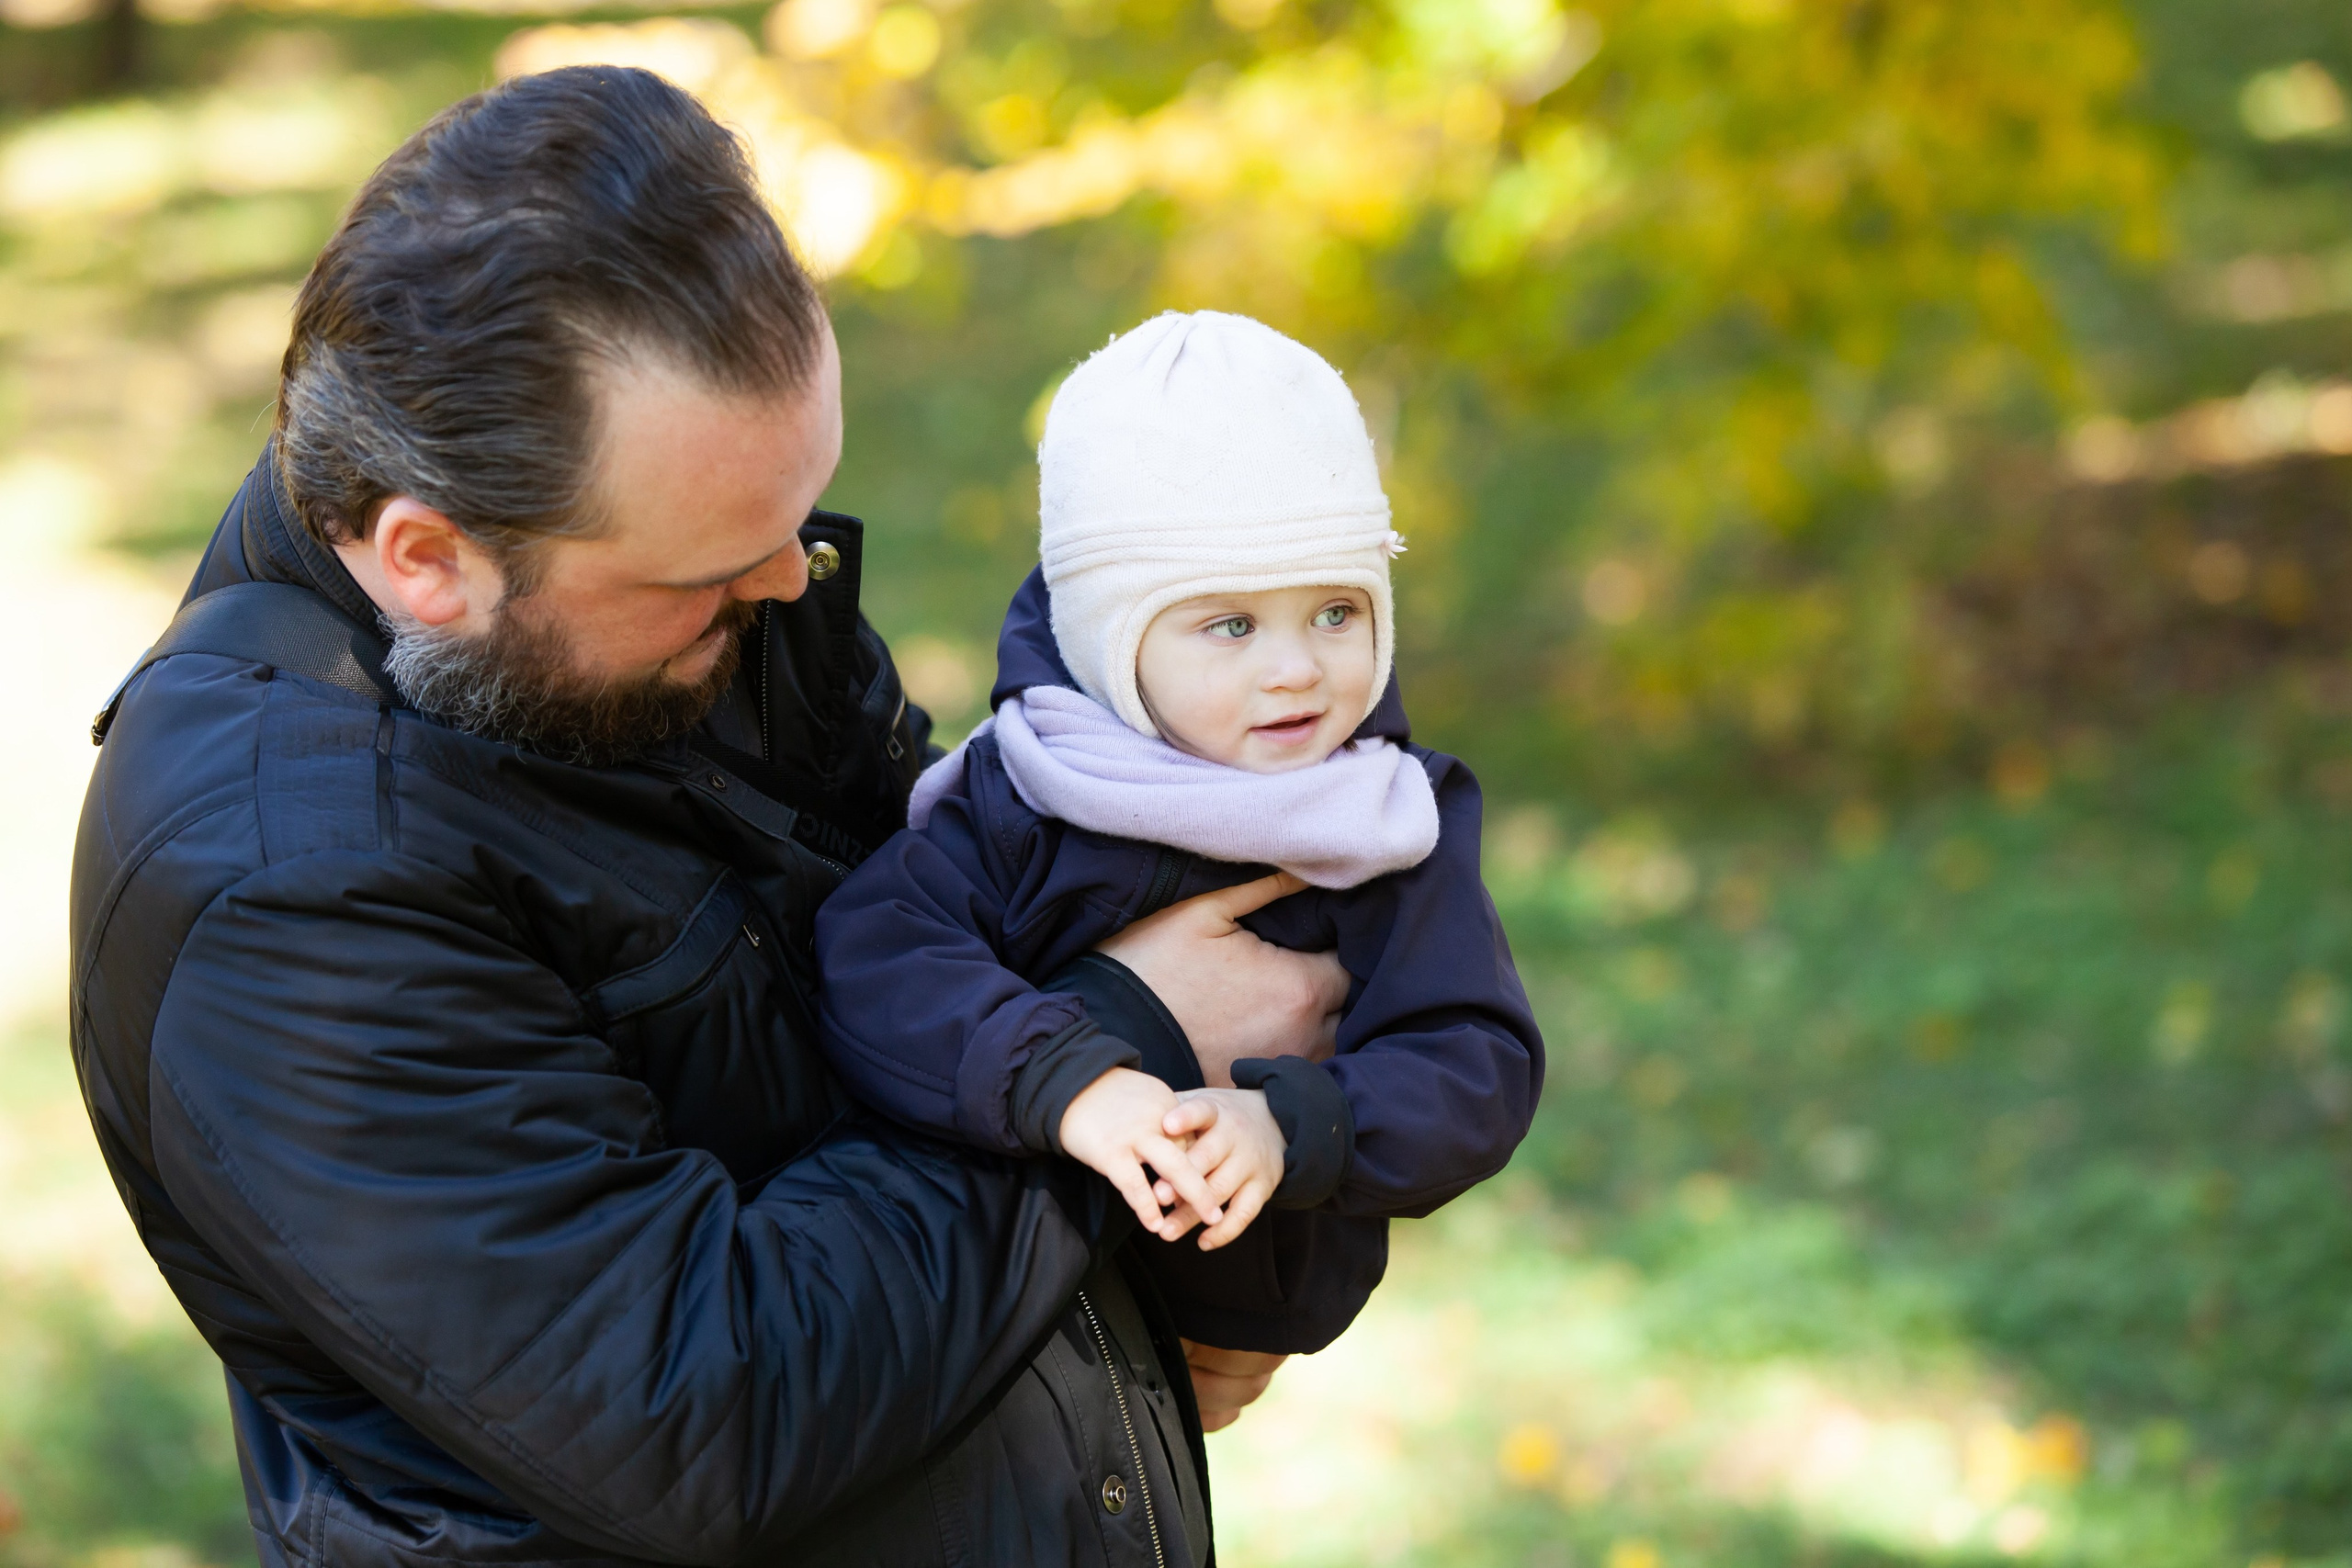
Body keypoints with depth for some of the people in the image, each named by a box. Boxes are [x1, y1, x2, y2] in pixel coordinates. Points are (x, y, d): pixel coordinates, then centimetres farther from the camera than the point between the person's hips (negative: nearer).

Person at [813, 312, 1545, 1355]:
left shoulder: (1396, 831, -8)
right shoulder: (1022, 806, -13)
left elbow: (1479, 1072, -15)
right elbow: (871, 960, -26)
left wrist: (1290, 1128, -33)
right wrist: (1063, 1081, -41)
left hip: (1259, 1299, 1)